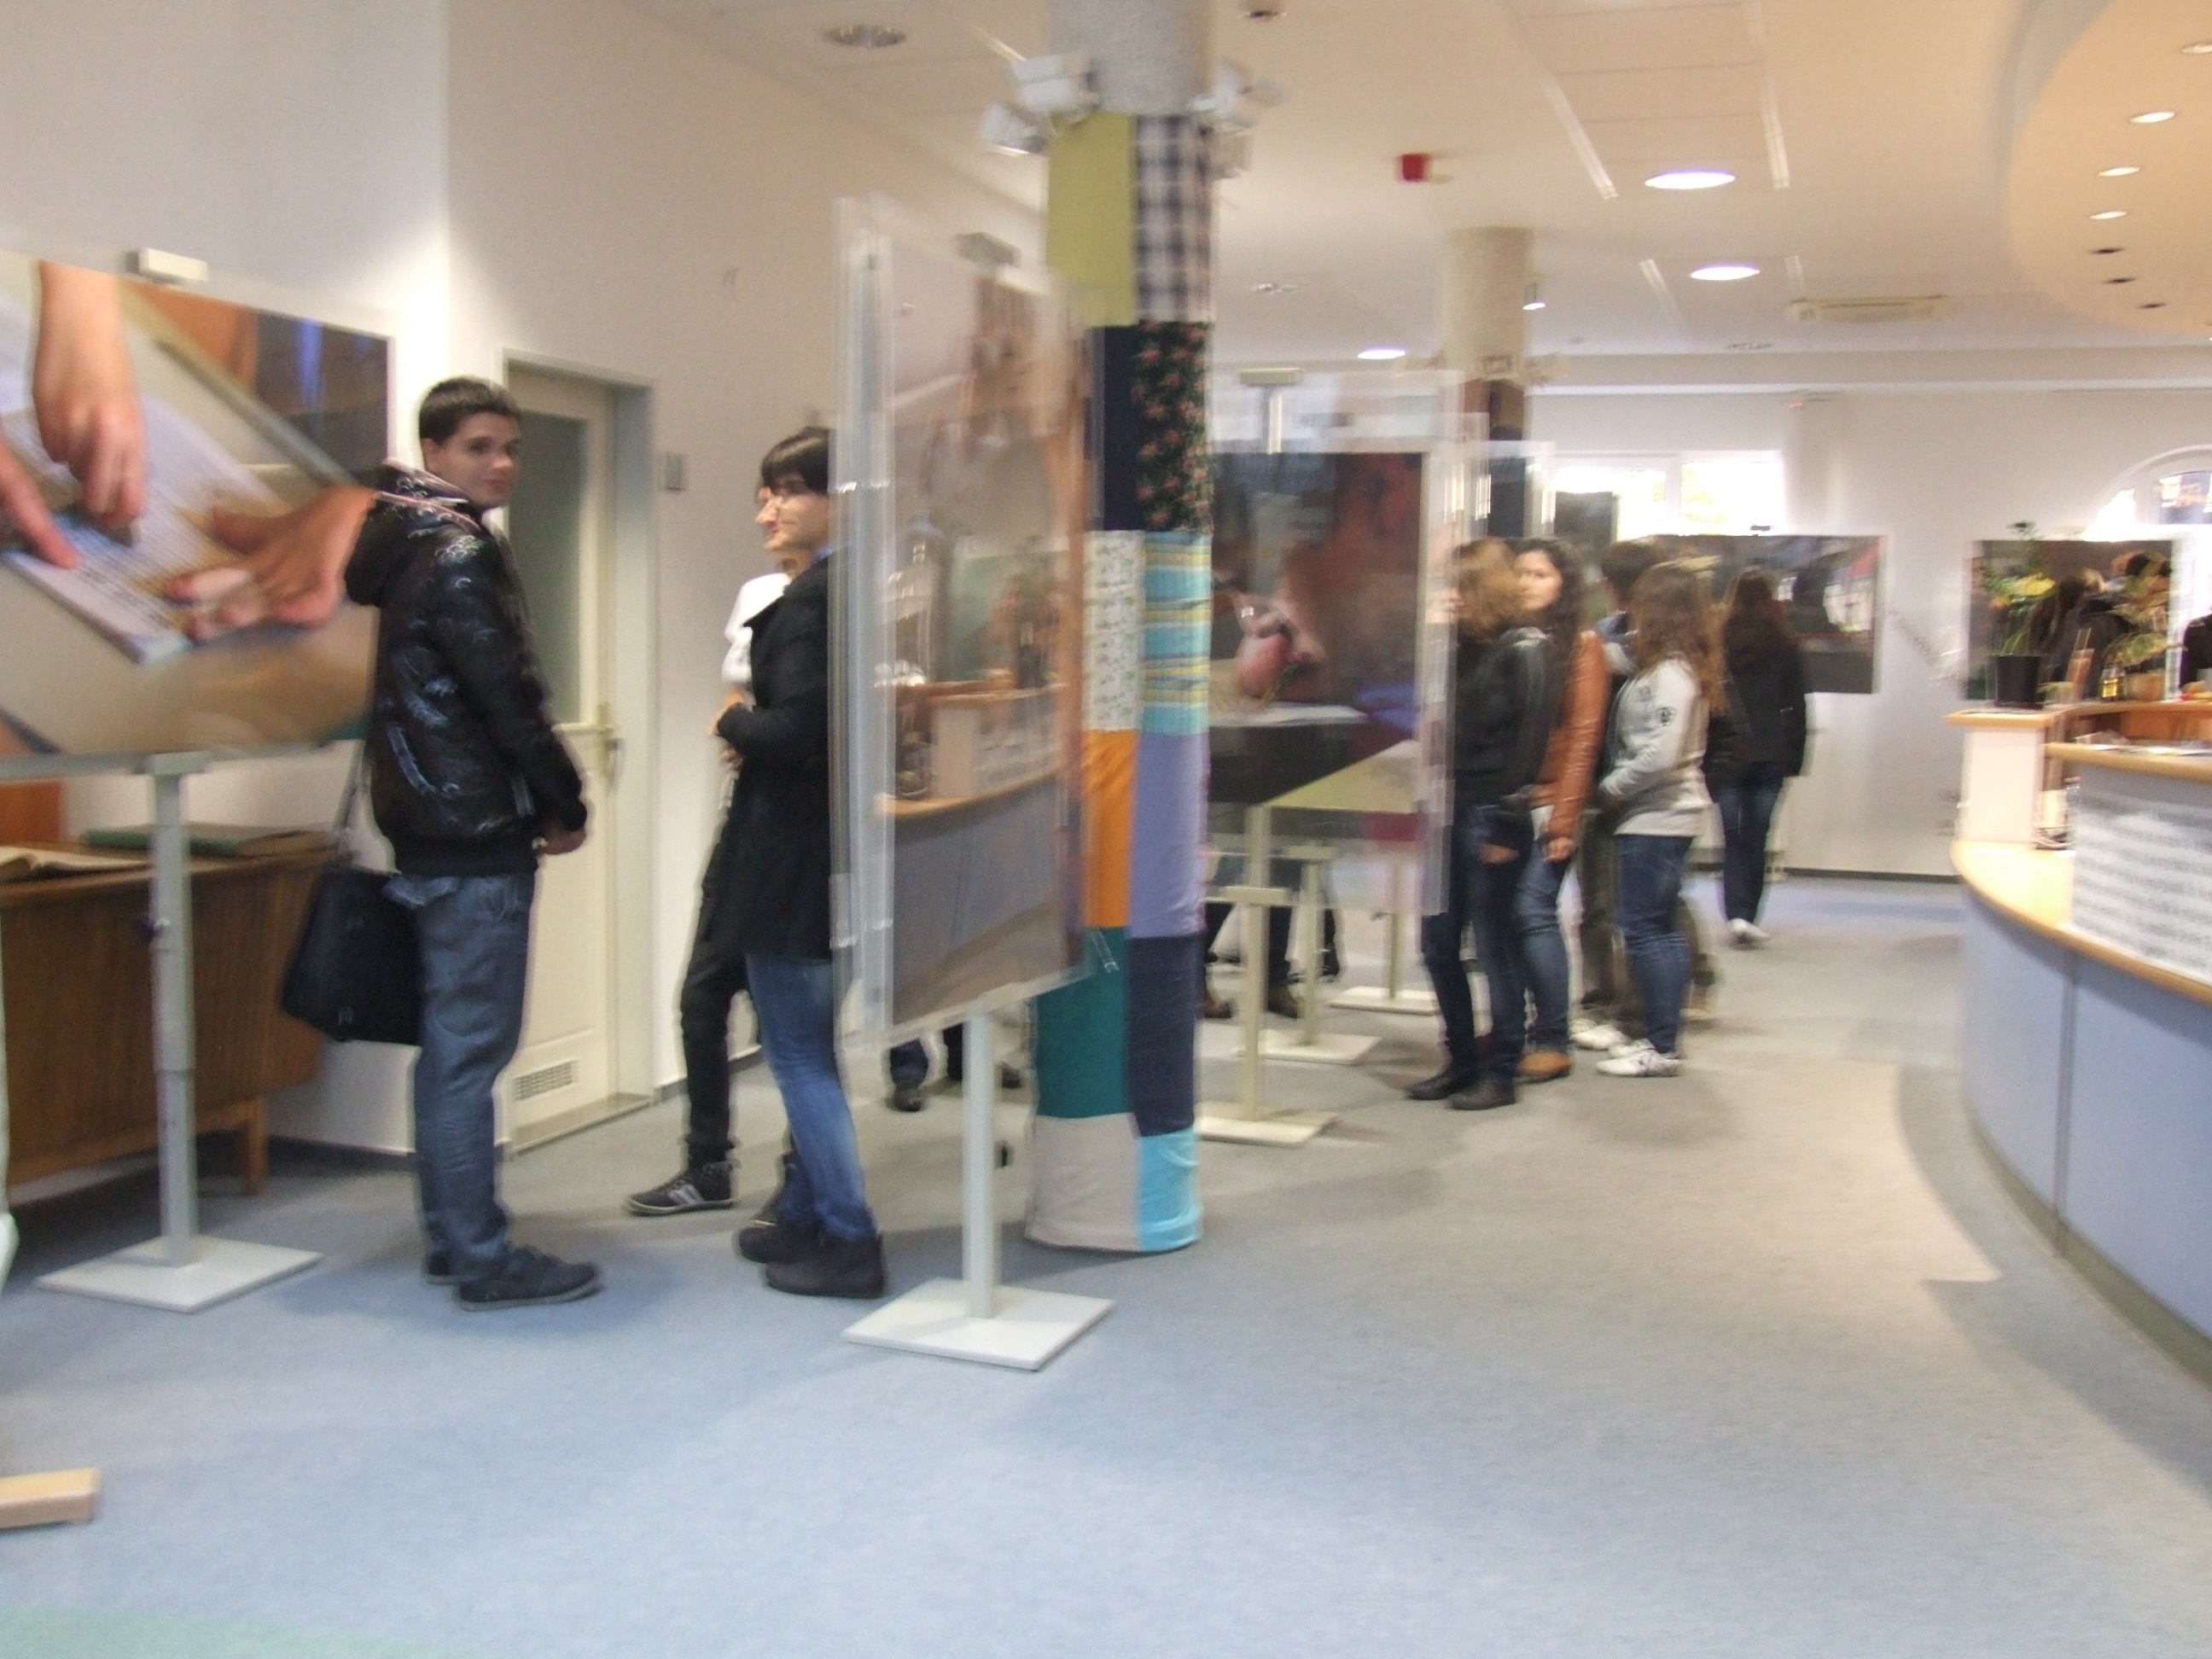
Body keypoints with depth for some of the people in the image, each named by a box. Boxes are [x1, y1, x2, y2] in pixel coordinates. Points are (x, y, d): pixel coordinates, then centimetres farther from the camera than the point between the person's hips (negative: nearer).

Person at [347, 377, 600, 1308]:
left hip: (432, 829, 10)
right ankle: (482, 1261, 1)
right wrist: (566, 806, -4)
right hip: (476, 842, -10)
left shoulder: (408, 544, 16)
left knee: (451, 1043, 15)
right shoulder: (458, 554, -14)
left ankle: (451, 1236, 24)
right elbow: (508, 697, -17)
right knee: (470, 1049, -5)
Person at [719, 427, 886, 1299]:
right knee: (811, 1047, 19)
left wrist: (734, 721, -6)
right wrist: (756, 730, 10)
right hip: (834, 848, 10)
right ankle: (806, 1215, 30)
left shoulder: (809, 599, -17)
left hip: (791, 856, -10)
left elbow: (794, 728, -25)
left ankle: (848, 1239, 6)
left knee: (798, 1055, 0)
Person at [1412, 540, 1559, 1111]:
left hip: (1490, 817, -8)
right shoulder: (1462, 649, 15)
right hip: (1451, 812, 8)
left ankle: (1501, 1073, 9)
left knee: (1495, 949, 0)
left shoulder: (1524, 651, -7)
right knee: (1438, 944, 10)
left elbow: (1530, 739, -13)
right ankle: (1462, 1062, 21)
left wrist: (1507, 824, -16)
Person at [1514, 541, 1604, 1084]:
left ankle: (1553, 1041, -2)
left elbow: (1583, 737, -7)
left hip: (1547, 803, -5)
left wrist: (1564, 818, -12)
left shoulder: (1582, 645, -1)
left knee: (1533, 911, -10)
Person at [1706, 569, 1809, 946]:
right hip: (1770, 758, 1)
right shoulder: (1787, 646, 2)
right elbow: (1797, 708, 5)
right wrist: (1794, 757, 11)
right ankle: (1749, 917, 7)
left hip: (1725, 756, -1)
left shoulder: (1716, 643, -4)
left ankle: (1736, 914, -9)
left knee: (1732, 838, 4)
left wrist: (1702, 755, 2)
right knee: (1756, 839, 7)